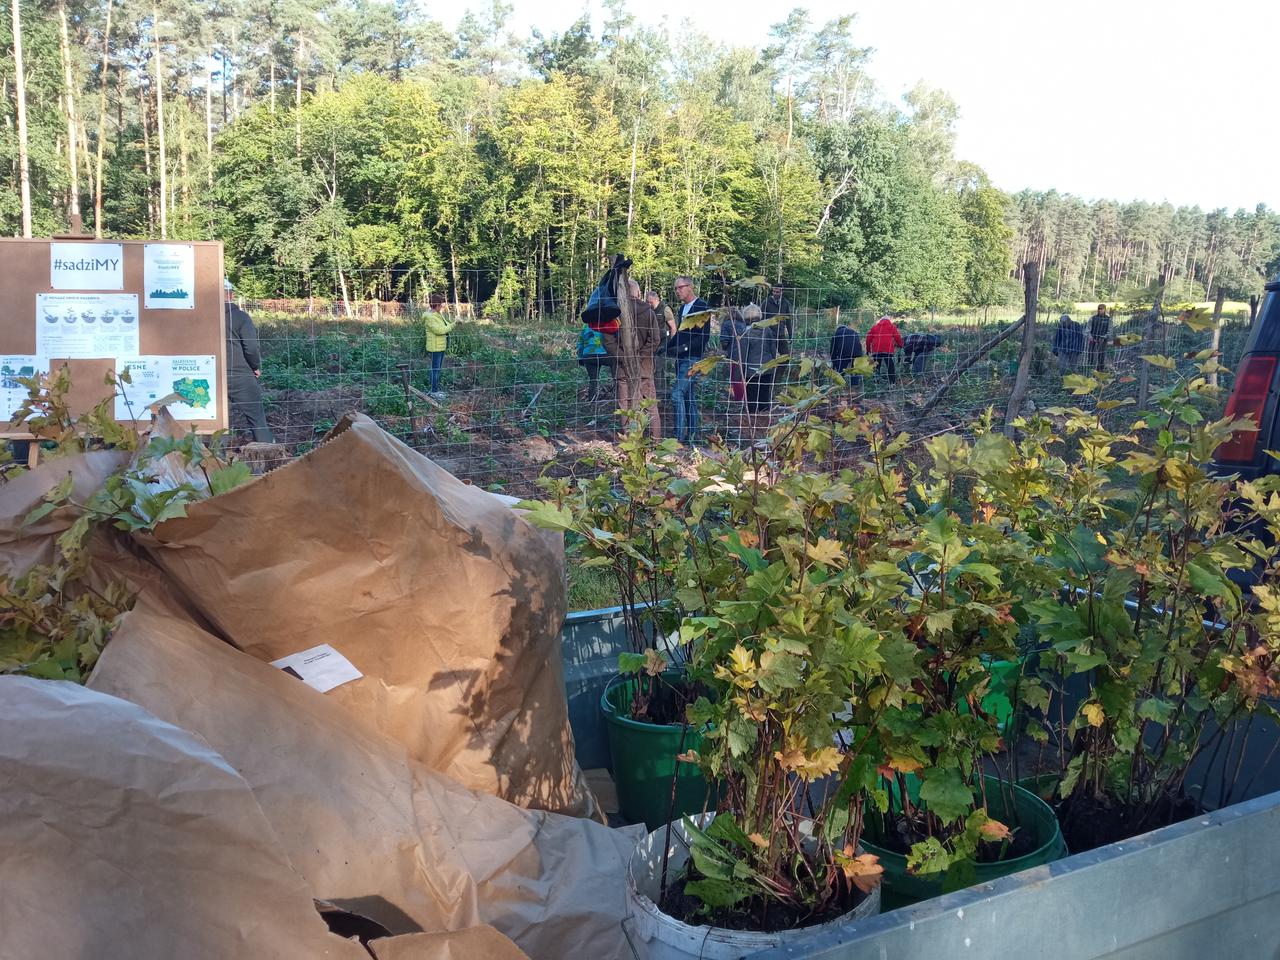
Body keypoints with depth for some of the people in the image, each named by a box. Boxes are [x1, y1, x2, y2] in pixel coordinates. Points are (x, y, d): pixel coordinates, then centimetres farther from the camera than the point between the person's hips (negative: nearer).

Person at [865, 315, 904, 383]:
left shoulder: (874, 327, 16)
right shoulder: (892, 327, 11)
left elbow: (869, 338, 13)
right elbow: (897, 337, 5)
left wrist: (868, 349, 22)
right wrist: (900, 345, 22)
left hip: (876, 350, 2)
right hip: (888, 350, -2)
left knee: (876, 367, 9)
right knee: (890, 366, 2)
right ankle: (892, 382, -4)